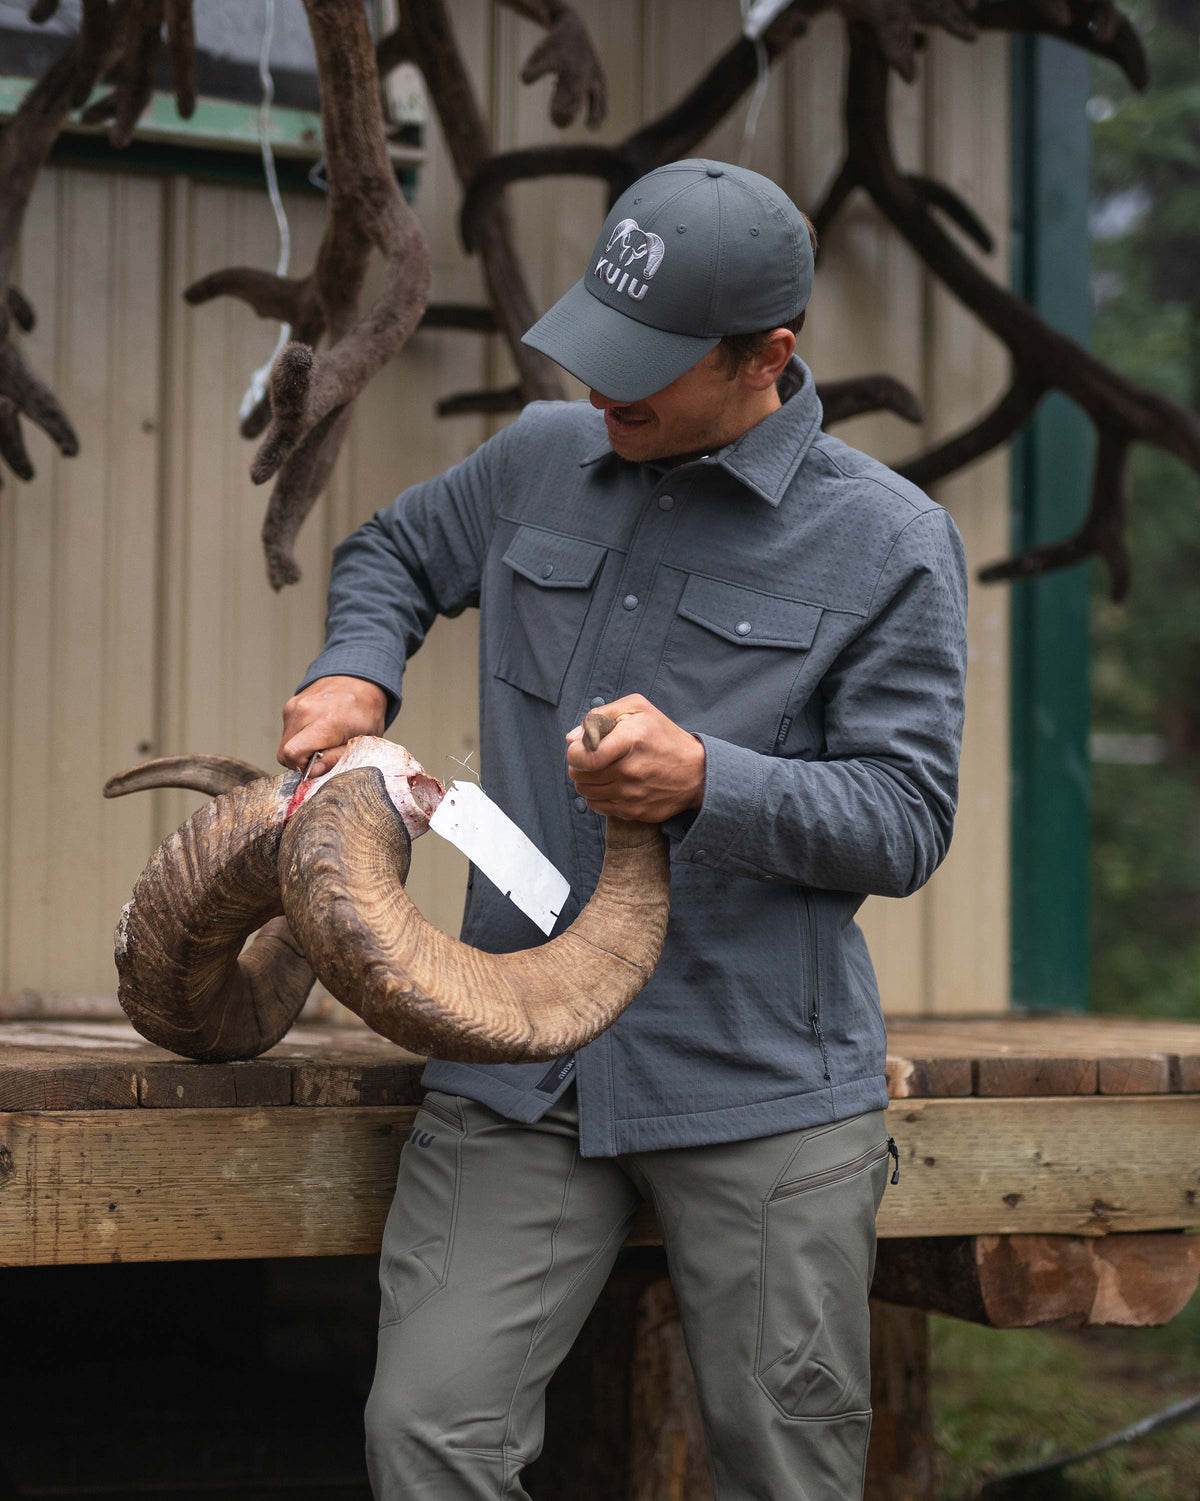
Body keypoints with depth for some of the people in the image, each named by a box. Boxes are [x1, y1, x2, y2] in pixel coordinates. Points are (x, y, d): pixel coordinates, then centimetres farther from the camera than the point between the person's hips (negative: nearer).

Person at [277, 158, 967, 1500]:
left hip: (761, 1085, -3)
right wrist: (354, 675, 8)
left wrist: (707, 783, -21)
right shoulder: (543, 458, 10)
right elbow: (393, 554, 30)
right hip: (517, 1075, 3)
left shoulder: (887, 543, -3)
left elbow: (907, 821, -5)